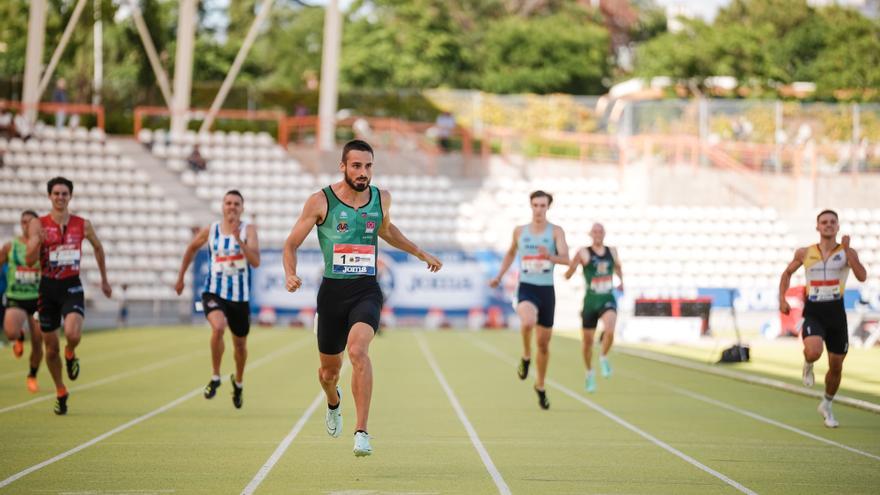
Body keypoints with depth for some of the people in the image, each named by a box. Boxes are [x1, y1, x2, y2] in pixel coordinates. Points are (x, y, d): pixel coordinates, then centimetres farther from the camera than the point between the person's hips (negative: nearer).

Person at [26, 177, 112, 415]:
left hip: (72, 287, 0)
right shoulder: (38, 224, -5)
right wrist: (37, 242, -31)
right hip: (48, 287, 0)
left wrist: (104, 280, 24)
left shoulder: (83, 225, 0)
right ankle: (60, 392, 28)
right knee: (51, 348, 7)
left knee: (73, 334, -27)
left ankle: (70, 355, 10)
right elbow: (29, 260, -11)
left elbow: (98, 247, 19)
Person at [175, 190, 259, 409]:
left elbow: (256, 262, -18)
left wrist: (239, 239, -29)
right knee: (218, 327, -29)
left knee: (240, 344, 14)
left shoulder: (249, 229, -6)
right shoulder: (210, 231, 0)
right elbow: (192, 248, 19)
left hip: (240, 296, 1)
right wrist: (181, 277, 23)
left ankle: (238, 381, 43)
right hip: (214, 292, -1)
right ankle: (215, 377, -11)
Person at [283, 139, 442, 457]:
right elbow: (291, 243, 1)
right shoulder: (321, 201, -4)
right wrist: (290, 274, -17)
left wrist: (421, 253, 33)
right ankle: (333, 401, 51)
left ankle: (362, 431, -27)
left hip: (366, 291, 0)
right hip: (332, 291, 0)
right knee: (329, 368, 12)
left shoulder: (381, 198, 5)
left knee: (358, 349, -28)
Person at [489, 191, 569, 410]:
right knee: (528, 322, -35)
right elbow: (511, 253, 24)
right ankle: (526, 356, -5)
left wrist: (550, 256, -34)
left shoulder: (556, 231, -1)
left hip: (547, 290, 1)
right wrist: (499, 276, 18)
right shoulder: (520, 231, 5)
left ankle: (540, 385, 30)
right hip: (526, 288, -1)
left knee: (543, 342, 9)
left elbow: (566, 259, -14)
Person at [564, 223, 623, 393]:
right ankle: (590, 373, 32)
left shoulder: (612, 252, 5)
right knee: (588, 341, 8)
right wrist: (574, 263, -37)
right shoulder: (584, 252, -9)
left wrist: (621, 281, 13)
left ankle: (603, 358, 4)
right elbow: (567, 275, -18)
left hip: (608, 300, 1)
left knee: (609, 331, -26)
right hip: (591, 301, -1)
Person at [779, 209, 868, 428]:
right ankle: (808, 365, 8)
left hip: (836, 313, 1)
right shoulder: (805, 253, 4)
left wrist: (847, 249, -20)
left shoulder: (847, 252, 0)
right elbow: (788, 272, 20)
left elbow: (862, 276, -16)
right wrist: (782, 299, 8)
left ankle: (826, 405, 33)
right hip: (813, 313, -1)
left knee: (836, 366, 8)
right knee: (813, 352, -30)